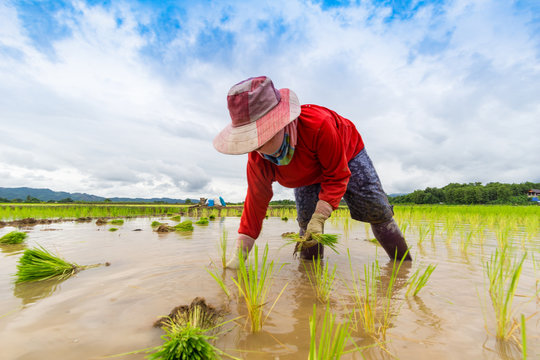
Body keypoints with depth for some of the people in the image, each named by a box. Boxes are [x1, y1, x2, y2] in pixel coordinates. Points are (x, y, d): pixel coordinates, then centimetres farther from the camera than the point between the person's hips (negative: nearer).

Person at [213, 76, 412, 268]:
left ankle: (403, 262, 20)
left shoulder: (318, 124, -45)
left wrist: (319, 219, -42)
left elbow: (336, 176, -33)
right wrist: (239, 254, -24)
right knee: (305, 220, -10)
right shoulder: (257, 160, -29)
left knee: (376, 210, -3)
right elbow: (255, 203, -22)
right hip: (308, 174, 3)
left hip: (347, 154, -2)